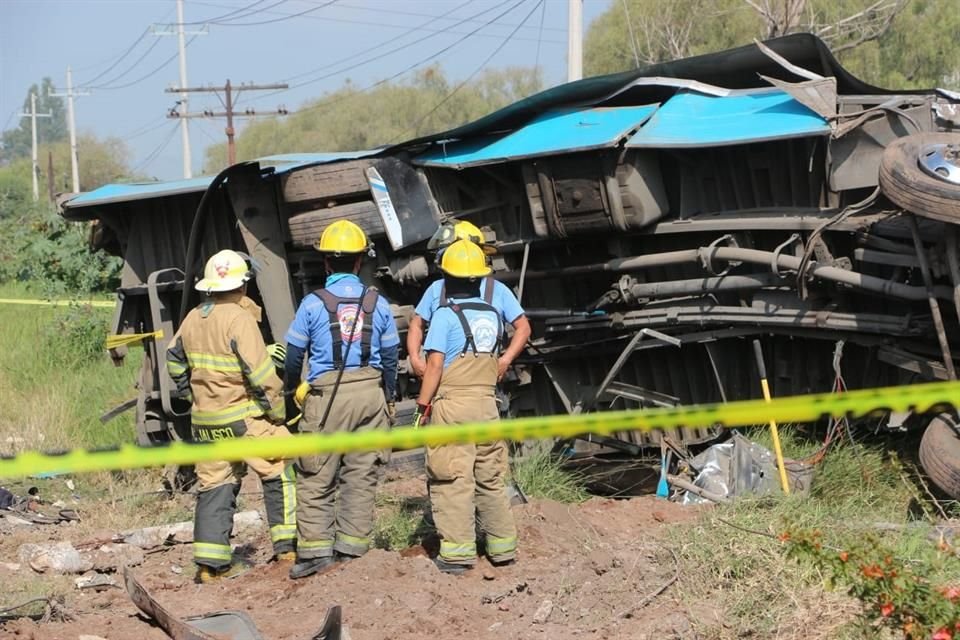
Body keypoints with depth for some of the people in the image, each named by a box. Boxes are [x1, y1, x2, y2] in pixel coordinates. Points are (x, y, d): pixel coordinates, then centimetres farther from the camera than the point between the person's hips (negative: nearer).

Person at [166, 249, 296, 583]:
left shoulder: (192, 319, 8)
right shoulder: (239, 318, -16)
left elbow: (175, 361, 20)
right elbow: (261, 372, -20)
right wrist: (277, 410, -10)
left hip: (205, 420, 7)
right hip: (244, 418, -7)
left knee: (215, 486, 10)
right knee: (278, 475, 5)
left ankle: (210, 562, 8)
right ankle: (288, 545, 3)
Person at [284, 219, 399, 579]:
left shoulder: (313, 304, -5)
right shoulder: (378, 304, 3)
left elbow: (294, 354, 1)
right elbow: (390, 357, 8)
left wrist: (291, 388, 20)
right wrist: (389, 400, 21)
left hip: (327, 396, -3)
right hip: (370, 393, 3)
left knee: (316, 479, 3)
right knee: (361, 475, 9)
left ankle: (315, 549, -1)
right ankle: (352, 546, 11)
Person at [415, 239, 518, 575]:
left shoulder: (446, 315, -9)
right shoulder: (493, 315, 9)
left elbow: (435, 364, -13)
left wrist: (423, 406, -9)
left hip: (453, 402, -6)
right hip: (487, 402, 6)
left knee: (453, 479, -4)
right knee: (491, 479, 12)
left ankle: (458, 550, -7)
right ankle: (503, 545, 16)